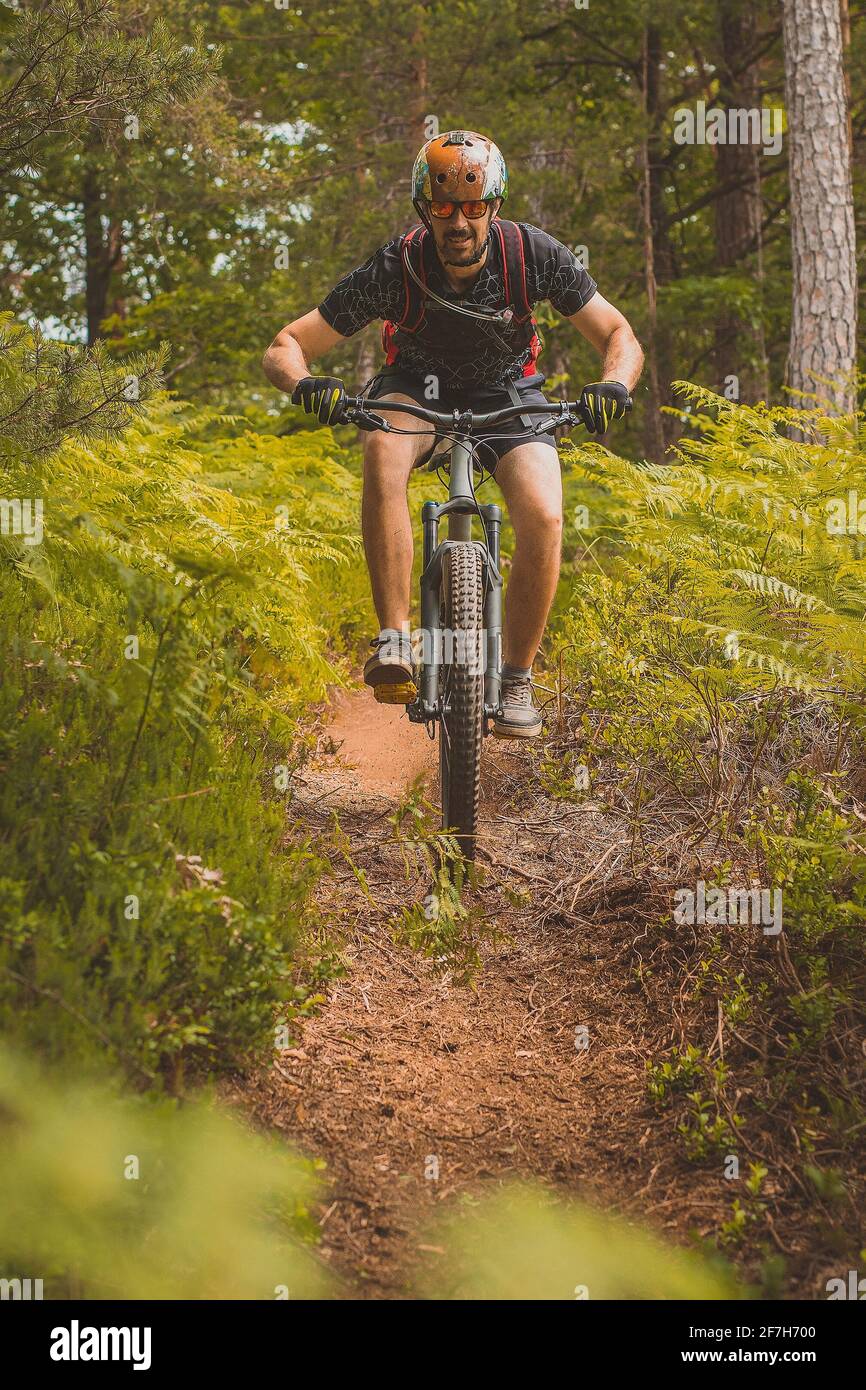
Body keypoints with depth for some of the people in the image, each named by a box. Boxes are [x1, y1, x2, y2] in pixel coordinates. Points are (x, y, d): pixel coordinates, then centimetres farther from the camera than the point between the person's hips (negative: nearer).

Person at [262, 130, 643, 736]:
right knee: (383, 449, -37)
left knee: (544, 518, -26)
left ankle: (516, 678, -6)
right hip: (418, 386, -1)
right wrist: (307, 385, -44)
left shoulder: (534, 254, -24)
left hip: (506, 392, 1)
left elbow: (620, 336, -15)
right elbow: (285, 347, -21)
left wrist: (613, 386, -38)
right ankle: (394, 639, -36)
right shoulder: (396, 267, -26)